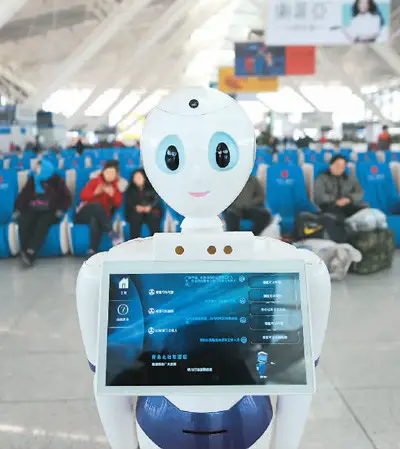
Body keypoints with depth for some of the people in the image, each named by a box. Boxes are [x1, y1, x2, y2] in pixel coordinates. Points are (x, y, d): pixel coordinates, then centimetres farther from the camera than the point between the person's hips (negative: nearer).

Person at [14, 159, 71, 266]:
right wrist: (18, 209, 4)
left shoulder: (57, 181, 5)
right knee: (23, 222, -30)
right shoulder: (32, 180, 15)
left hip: (50, 211, -3)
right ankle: (25, 252, -33)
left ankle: (30, 253, -43)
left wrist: (61, 210, -11)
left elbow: (66, 198, 5)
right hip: (32, 211, 3)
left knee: (43, 222, -37)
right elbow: (23, 196, 18)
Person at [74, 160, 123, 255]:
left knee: (95, 221, -40)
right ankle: (111, 233, -42)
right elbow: (83, 196, -5)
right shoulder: (95, 181, 8)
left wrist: (112, 194, -23)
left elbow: (118, 204, -4)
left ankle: (93, 251, -45)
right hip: (84, 213, 0)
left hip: (101, 217, 0)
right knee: (96, 205, -37)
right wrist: (95, 193, -22)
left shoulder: (116, 187, 11)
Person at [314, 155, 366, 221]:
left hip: (349, 205, 3)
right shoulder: (322, 178, 12)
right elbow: (319, 195, -2)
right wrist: (335, 200, -15)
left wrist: (349, 199, -10)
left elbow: (360, 193, 12)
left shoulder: (351, 178, 24)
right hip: (330, 205, -3)